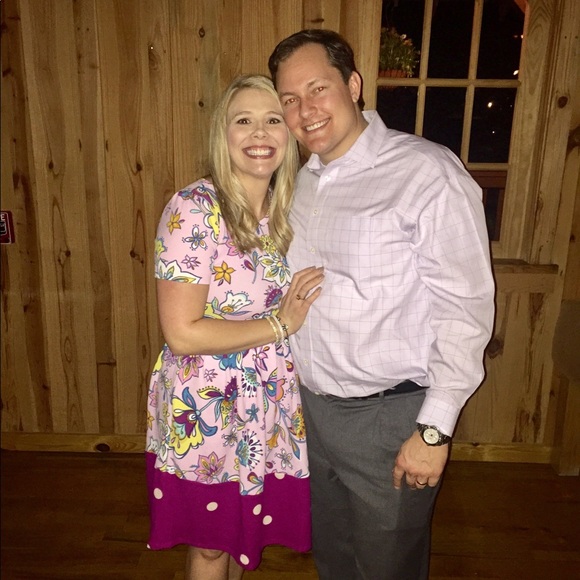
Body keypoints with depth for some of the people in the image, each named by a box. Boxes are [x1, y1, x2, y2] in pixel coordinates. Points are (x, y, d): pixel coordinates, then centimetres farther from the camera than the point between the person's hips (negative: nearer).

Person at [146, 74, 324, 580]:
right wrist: (279, 324, -20)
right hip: (207, 412, -5)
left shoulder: (289, 209, 0)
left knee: (247, 532, 27)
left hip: (273, 408, 6)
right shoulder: (193, 210, -20)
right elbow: (182, 332, -23)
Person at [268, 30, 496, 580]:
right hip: (312, 405, 7)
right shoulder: (305, 180, 6)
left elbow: (465, 310, -17)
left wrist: (434, 430, -16)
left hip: (389, 415, -6)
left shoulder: (428, 173, -17)